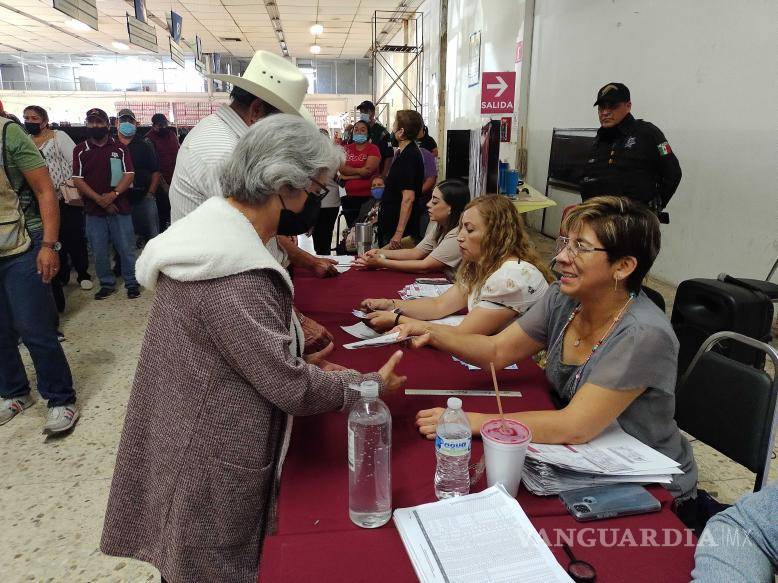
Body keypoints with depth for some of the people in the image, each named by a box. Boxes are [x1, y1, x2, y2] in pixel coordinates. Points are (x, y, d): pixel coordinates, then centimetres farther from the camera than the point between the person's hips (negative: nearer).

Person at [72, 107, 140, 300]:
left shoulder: (120, 148, 5)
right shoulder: (80, 150, 6)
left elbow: (129, 175, -3)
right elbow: (77, 180, 0)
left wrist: (113, 194, -18)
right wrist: (99, 199, -12)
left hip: (120, 208, -1)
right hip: (94, 210, 2)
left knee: (126, 248, 1)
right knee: (99, 251, 7)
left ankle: (131, 283, 14)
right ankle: (107, 284, 20)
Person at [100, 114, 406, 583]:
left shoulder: (216, 223, 1)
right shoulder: (234, 277, -31)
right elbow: (290, 388, -24)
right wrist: (373, 384, -12)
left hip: (194, 436, 9)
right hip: (213, 469, -9)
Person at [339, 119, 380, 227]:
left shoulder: (373, 149, -1)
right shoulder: (347, 148, 12)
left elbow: (368, 170, -13)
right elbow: (341, 168, -3)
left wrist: (348, 176, -6)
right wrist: (360, 171, -13)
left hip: (368, 196, -4)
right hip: (350, 196, 4)